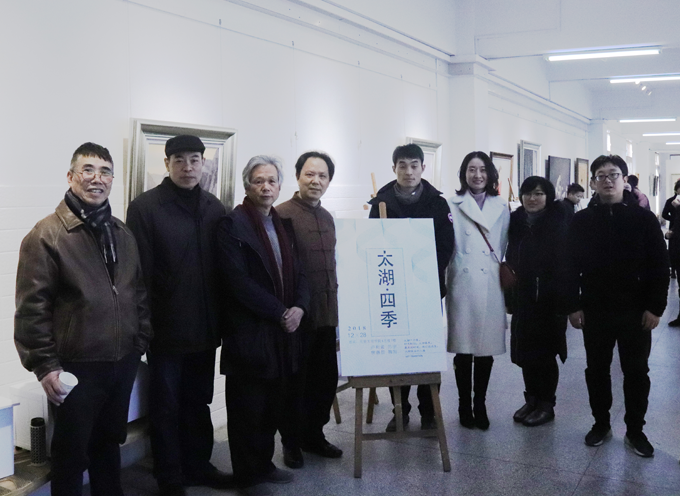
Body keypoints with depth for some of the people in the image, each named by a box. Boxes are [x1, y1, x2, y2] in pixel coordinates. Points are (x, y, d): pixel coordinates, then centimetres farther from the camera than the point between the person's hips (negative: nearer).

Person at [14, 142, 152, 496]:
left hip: (123, 364, 6)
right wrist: (44, 365, -15)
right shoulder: (47, 235, -12)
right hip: (76, 368, -5)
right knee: (71, 454, 10)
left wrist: (141, 342, 9)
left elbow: (139, 294, 13)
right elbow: (32, 308, -14)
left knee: (109, 445, 21)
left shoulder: (122, 234, 7)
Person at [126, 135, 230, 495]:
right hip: (166, 328, -4)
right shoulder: (145, 207, -8)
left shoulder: (214, 208, 7)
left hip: (204, 327, 5)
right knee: (166, 407, 9)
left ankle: (198, 466, 33)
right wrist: (145, 323, -14)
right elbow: (140, 272, -12)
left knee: (199, 402, 17)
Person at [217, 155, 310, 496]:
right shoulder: (233, 224, -7)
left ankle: (264, 464, 28)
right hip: (249, 331, -6)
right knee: (248, 406, 5)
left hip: (284, 330, 6)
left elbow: (297, 273, 12)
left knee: (274, 404, 11)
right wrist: (280, 313, -15)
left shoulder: (284, 225, 14)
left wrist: (299, 307, -8)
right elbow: (238, 280, -16)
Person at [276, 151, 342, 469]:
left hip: (326, 313, 7)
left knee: (326, 378, 13)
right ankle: (292, 441, 22)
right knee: (295, 380, 7)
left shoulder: (327, 217, 13)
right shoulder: (282, 214, -11)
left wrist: (334, 303, 17)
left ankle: (314, 434, 29)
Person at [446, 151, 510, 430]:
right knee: (462, 347, 2)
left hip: (492, 285, 2)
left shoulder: (501, 208, 12)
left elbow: (504, 246, 13)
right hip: (462, 284, -2)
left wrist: (505, 275, 8)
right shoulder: (453, 206, 3)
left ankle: (480, 405, 19)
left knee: (487, 347, 5)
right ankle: (464, 406, 15)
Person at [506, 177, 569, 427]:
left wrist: (562, 301, -17)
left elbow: (566, 265, -12)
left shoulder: (559, 225, -9)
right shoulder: (516, 222, 6)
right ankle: (531, 400, 26)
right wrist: (509, 298, 6)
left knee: (544, 353, 5)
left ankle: (546, 405, 19)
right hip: (522, 300, 5)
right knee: (525, 352, 10)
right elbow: (510, 262, 9)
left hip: (548, 302, -5)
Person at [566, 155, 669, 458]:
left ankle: (635, 429, 23)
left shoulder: (644, 219, -2)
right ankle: (601, 423, 28)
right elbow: (571, 266, 1)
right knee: (596, 370, 12)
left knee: (636, 372, 8)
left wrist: (655, 307, -8)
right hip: (595, 311, 1)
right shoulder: (581, 221, 0)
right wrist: (573, 306, -4)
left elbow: (659, 266, -3)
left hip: (635, 311, -1)